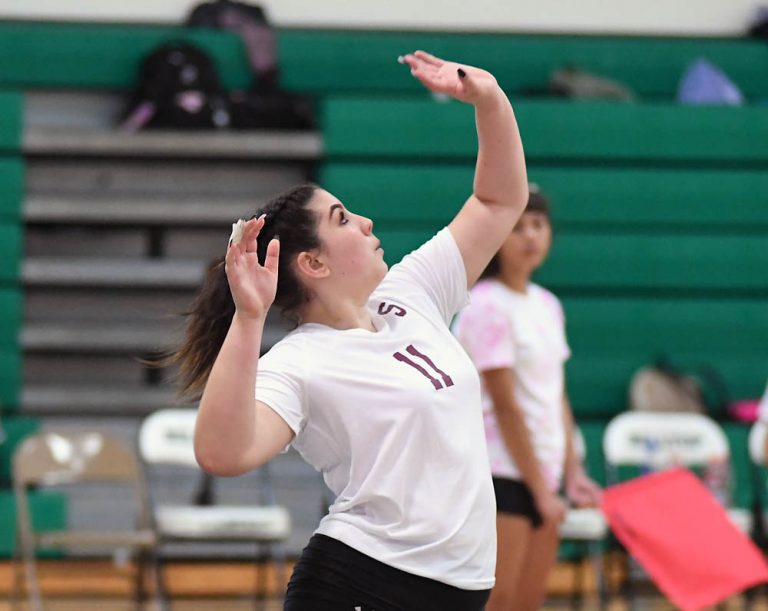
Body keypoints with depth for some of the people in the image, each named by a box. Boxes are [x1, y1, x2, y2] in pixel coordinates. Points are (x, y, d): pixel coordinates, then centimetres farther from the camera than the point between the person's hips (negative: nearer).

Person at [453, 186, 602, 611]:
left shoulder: (548, 306, 13)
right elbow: (505, 405, -14)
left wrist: (572, 472, 7)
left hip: (541, 474, 8)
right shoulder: (487, 307, -12)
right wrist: (541, 490, -13)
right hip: (498, 474, -8)